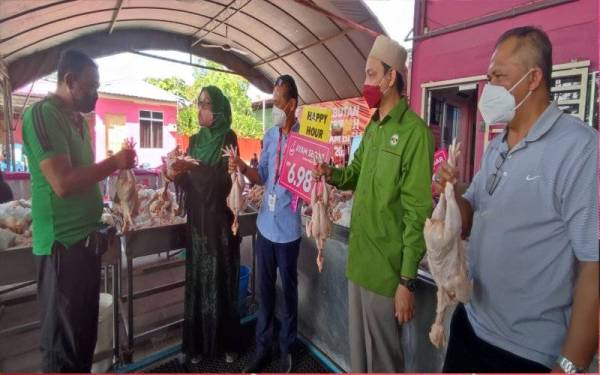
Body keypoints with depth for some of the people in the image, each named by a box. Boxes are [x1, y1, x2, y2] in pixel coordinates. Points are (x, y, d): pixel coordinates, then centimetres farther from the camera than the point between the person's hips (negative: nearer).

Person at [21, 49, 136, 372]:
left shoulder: (79, 120, 14)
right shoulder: (42, 113, -14)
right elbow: (63, 183, -24)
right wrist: (114, 162, -15)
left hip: (86, 239, 9)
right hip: (62, 243, -8)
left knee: (84, 334, 20)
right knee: (63, 341, 6)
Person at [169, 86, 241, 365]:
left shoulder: (228, 139, -6)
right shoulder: (195, 140, 10)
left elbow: (225, 179, -16)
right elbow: (188, 178, 10)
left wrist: (192, 167, -25)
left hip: (220, 220, -5)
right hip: (197, 220, 5)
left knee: (221, 280, 4)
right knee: (197, 281, 11)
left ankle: (226, 343, 23)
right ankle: (197, 343, 27)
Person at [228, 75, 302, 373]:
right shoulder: (270, 135, 7)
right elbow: (263, 176, 11)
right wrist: (243, 167, -5)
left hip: (288, 229, -5)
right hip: (265, 225, 5)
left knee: (288, 290, 12)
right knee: (264, 289, 16)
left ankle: (286, 349, 32)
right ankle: (262, 347, 35)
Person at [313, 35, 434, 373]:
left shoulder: (414, 131, -16)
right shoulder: (372, 127, 10)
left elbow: (418, 213, -18)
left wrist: (407, 280, -17)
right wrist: (333, 174, -4)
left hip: (387, 269, -7)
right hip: (359, 260, 8)